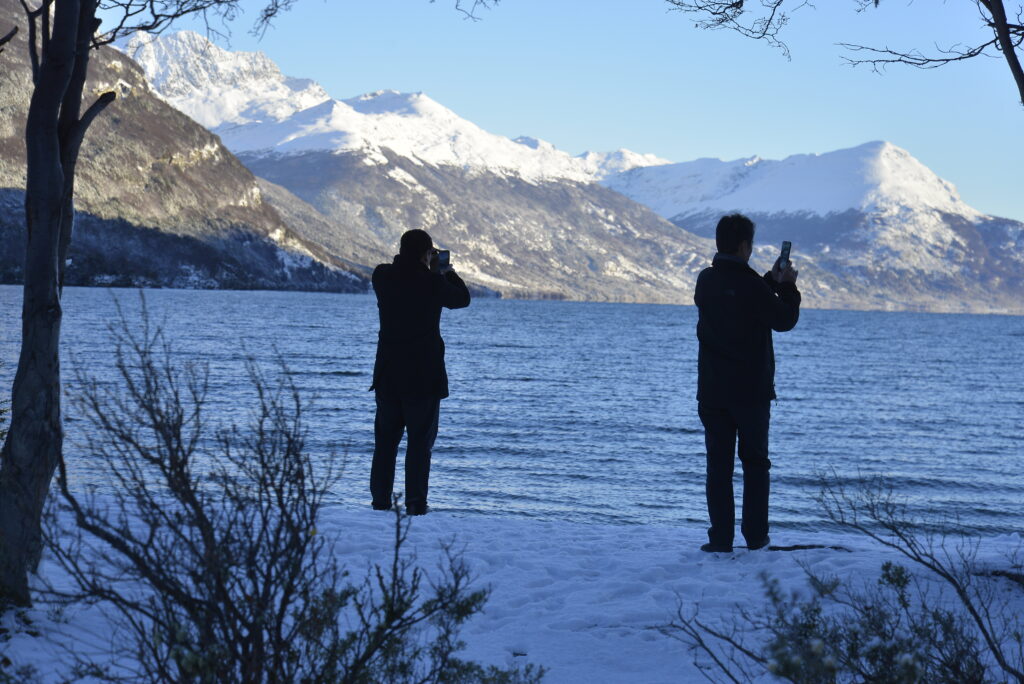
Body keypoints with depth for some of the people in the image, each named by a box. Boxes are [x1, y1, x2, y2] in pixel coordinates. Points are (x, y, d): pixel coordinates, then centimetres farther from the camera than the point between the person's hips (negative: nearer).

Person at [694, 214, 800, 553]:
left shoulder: (705, 281, 3)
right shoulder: (749, 284, -16)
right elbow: (784, 320, -5)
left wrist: (772, 280, 21)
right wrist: (788, 285, 9)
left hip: (712, 391, 4)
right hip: (752, 391, -4)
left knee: (718, 464, 5)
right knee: (755, 463, 10)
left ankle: (721, 538, 0)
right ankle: (755, 536, 10)